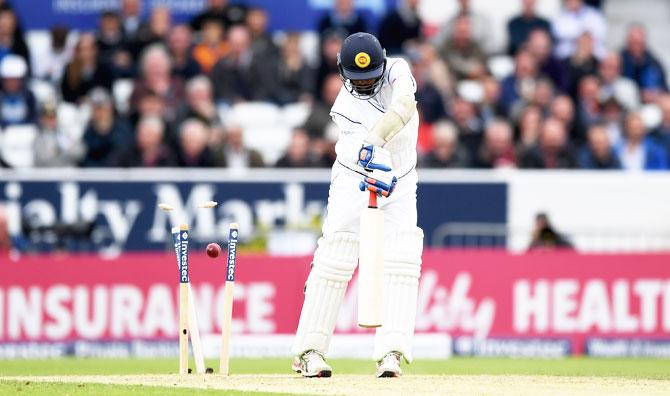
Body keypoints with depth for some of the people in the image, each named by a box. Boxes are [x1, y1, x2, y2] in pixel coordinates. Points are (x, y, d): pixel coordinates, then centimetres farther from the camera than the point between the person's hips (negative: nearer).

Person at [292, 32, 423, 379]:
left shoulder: (397, 71, -12)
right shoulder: (345, 106, -17)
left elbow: (404, 104, -33)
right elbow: (363, 149, -33)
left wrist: (374, 139, -49)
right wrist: (377, 168, -56)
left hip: (400, 184, 2)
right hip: (355, 182, -2)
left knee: (401, 262, -13)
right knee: (335, 258, -12)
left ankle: (391, 352, -19)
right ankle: (310, 350, -3)